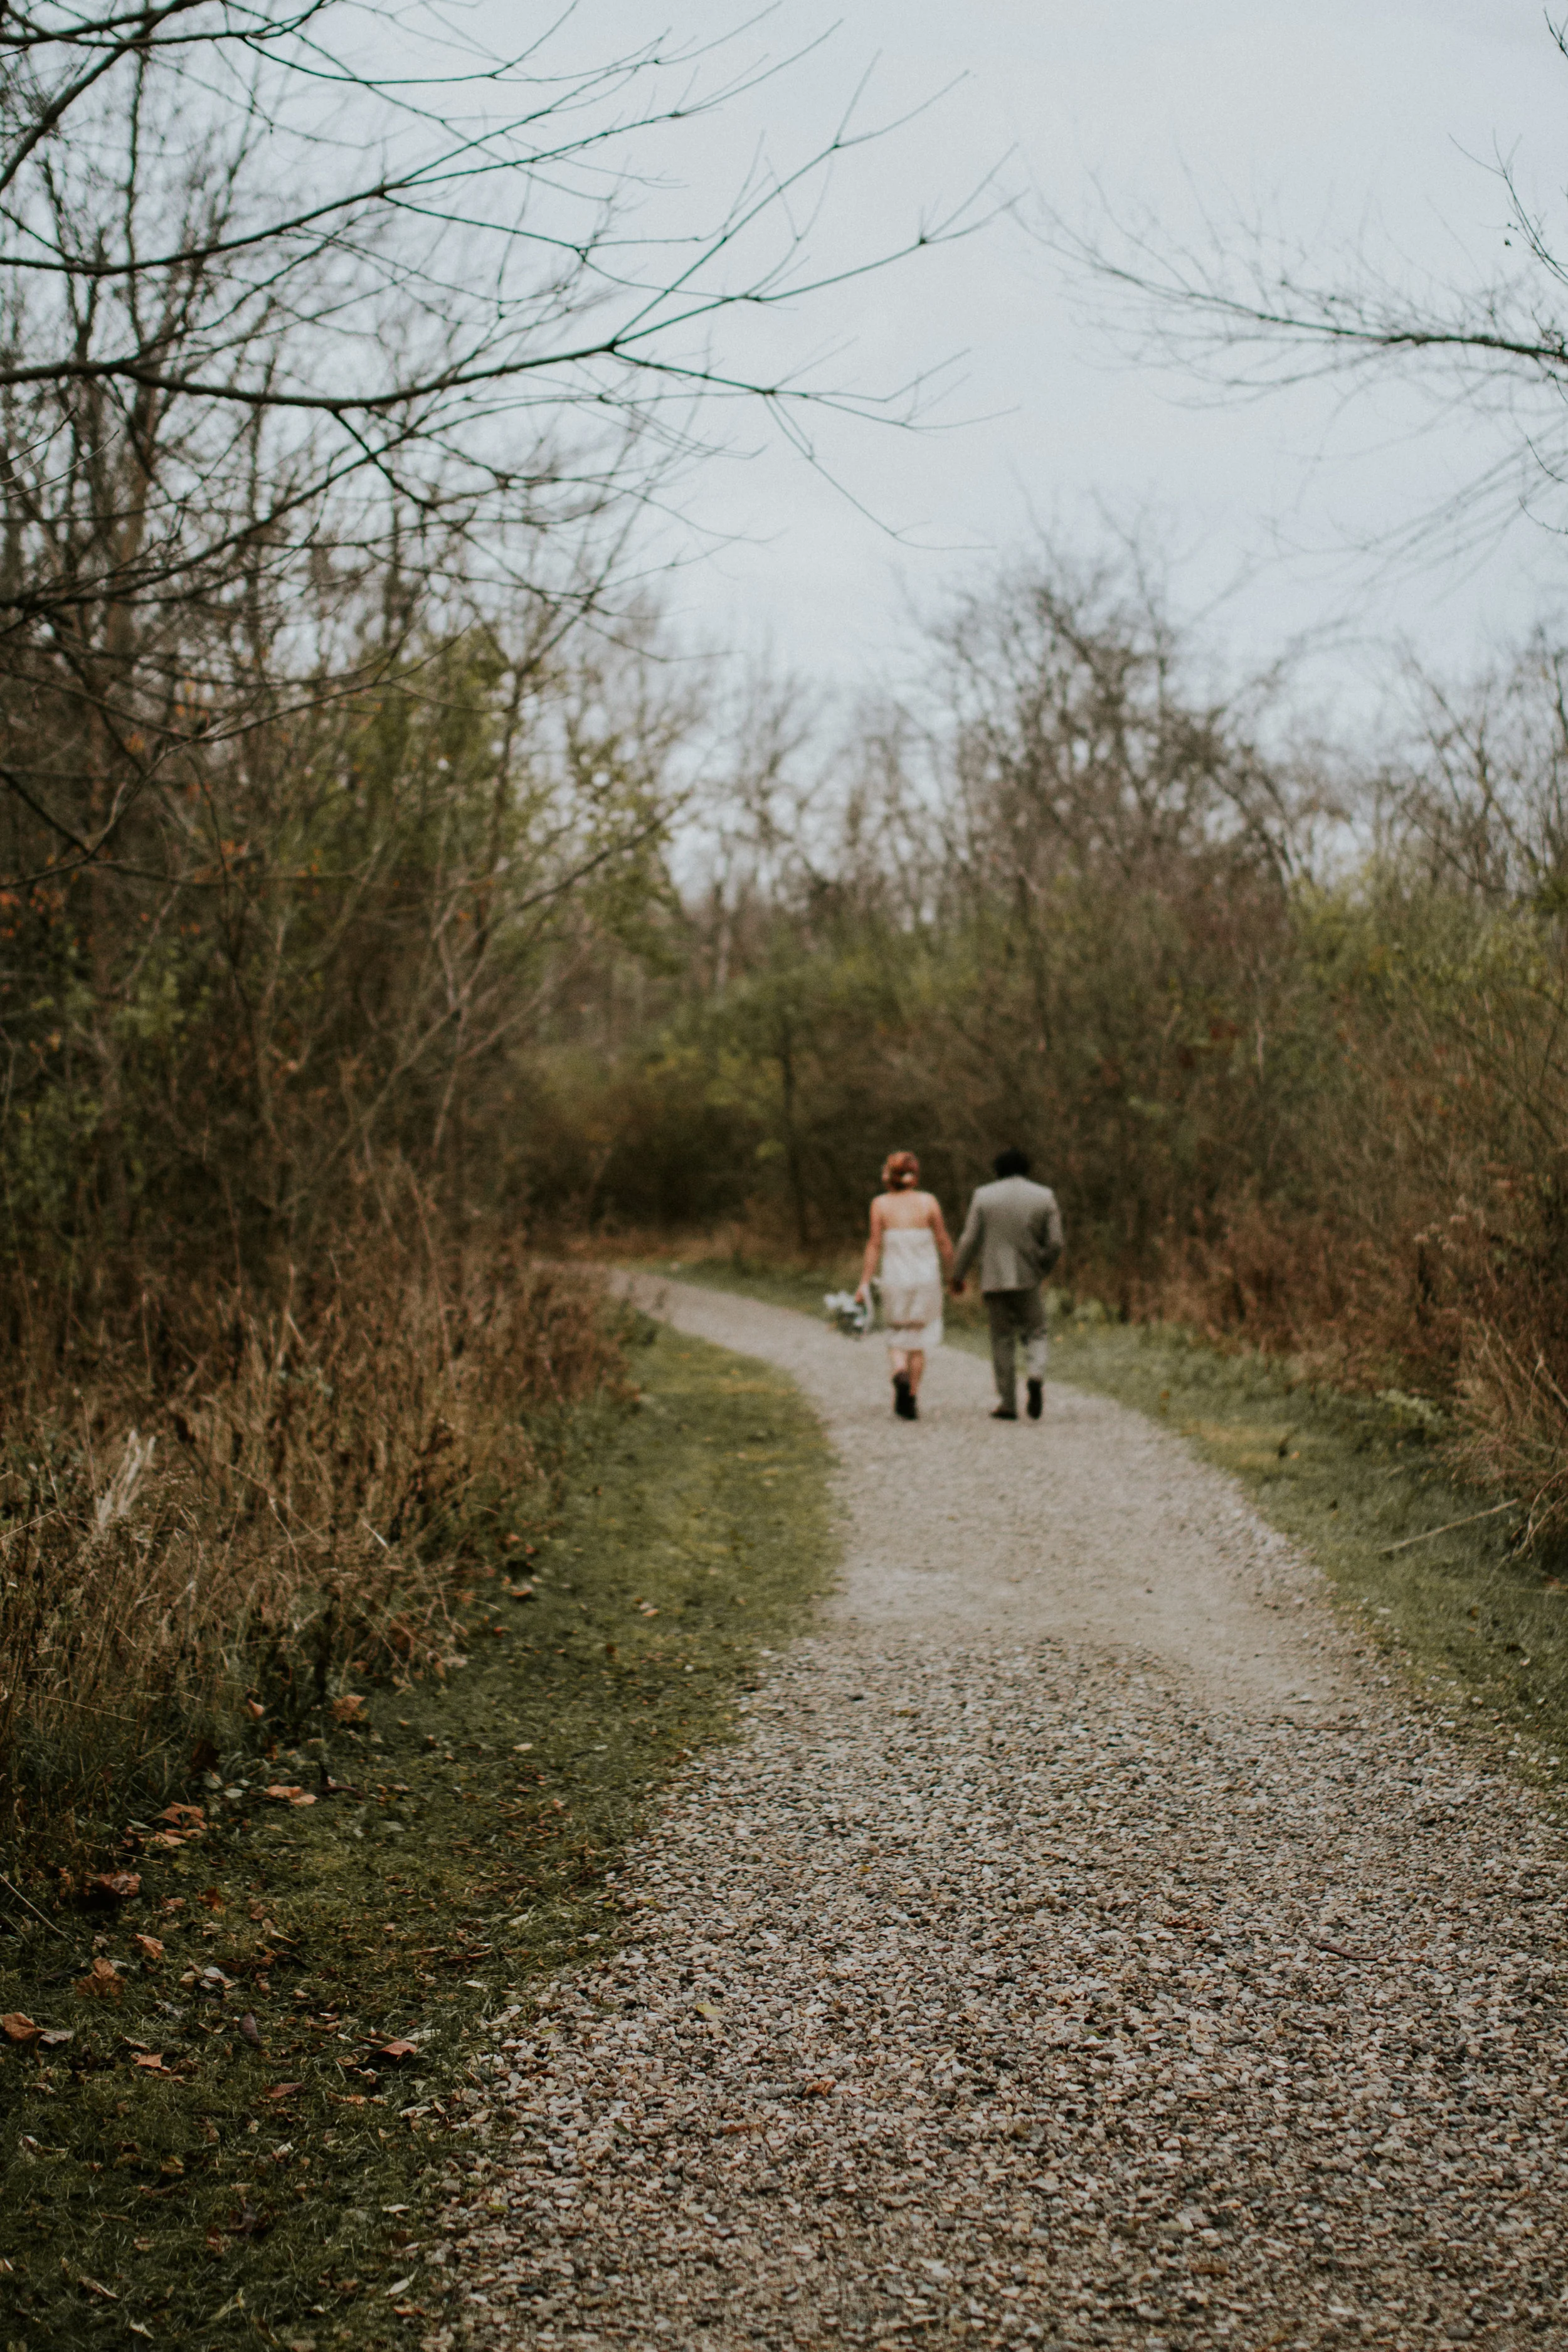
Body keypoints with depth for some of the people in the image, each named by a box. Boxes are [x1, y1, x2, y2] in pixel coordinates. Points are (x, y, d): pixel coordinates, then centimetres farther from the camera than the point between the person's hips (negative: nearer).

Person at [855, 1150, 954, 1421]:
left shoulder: (881, 1204, -3)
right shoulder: (928, 1202, -4)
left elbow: (875, 1245, -7)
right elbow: (943, 1243, -2)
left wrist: (865, 1283, -5)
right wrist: (951, 1272, 12)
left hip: (894, 1280, 0)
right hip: (926, 1281, 0)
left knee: (896, 1340, 13)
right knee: (918, 1342, 10)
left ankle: (900, 1374, -17)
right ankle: (911, 1400, 3)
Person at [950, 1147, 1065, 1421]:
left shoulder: (984, 1196, 0)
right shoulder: (1045, 1196, 2)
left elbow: (969, 1241, -3)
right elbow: (1055, 1244, -3)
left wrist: (958, 1276, 7)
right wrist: (1040, 1271, 12)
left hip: (994, 1279, 0)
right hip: (1028, 1280, 0)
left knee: (1003, 1340, 9)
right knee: (1034, 1333, 13)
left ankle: (1007, 1403, 6)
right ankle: (1036, 1376, -15)